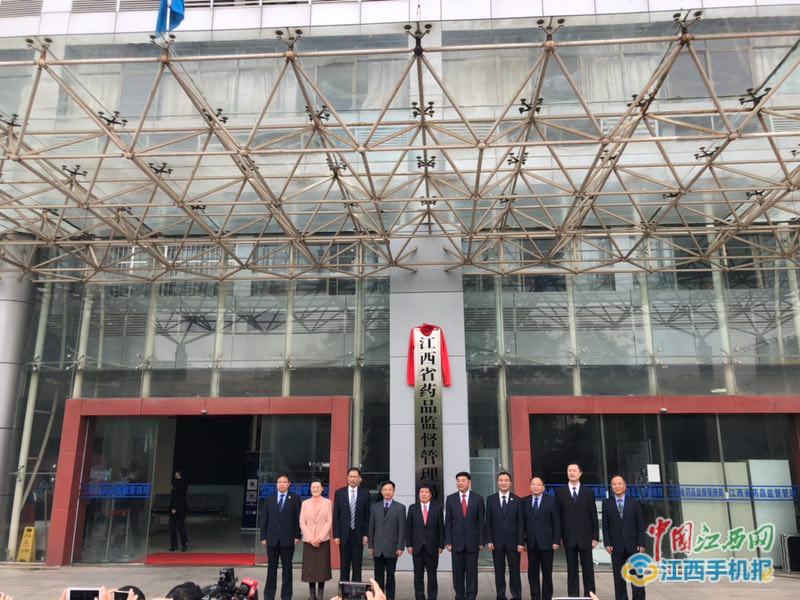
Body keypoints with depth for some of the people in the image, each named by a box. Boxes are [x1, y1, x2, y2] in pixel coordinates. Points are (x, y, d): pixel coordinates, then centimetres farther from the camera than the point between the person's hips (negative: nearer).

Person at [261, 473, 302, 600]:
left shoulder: (295, 499, 3)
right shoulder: (269, 500, 10)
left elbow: (298, 519, -1)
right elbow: (265, 519, 8)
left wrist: (297, 536, -7)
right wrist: (263, 537, 1)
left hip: (288, 539, -2)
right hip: (272, 539, 2)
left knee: (287, 568, 5)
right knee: (271, 568, 7)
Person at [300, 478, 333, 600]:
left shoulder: (328, 503, 4)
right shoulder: (305, 504, 9)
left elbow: (329, 522, -2)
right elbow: (302, 523, 3)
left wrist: (319, 538, -11)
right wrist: (311, 539, -8)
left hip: (323, 540, -1)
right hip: (308, 541, 2)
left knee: (322, 567, -1)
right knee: (309, 567, 1)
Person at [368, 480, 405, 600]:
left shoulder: (400, 508, -1)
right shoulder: (375, 507, 8)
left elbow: (402, 529, -3)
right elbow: (371, 528, 8)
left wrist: (400, 547, -8)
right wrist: (371, 545, 4)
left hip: (391, 548, -2)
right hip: (378, 548, 2)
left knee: (390, 575, 7)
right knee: (378, 575, 7)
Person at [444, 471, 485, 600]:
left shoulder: (478, 498, 2)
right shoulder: (450, 499, 4)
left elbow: (481, 521, 2)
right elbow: (448, 522, 3)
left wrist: (481, 541, -2)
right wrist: (448, 541, -2)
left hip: (472, 540, -1)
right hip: (456, 541, 1)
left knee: (472, 570, 3)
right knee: (458, 571, 6)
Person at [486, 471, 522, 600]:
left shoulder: (517, 500, 1)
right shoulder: (491, 499, 4)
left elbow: (520, 522, 0)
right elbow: (488, 521, 4)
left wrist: (520, 542, -5)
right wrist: (489, 540, -2)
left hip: (513, 541, -1)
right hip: (497, 541, 1)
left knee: (515, 571, 3)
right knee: (499, 571, 7)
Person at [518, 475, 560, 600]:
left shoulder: (551, 501, 0)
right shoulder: (524, 502, 5)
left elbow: (557, 523, -2)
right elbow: (522, 523, 5)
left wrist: (556, 541, -8)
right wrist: (522, 541, 0)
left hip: (546, 542, -2)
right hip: (531, 543, 2)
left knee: (547, 572, 6)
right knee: (532, 572, 5)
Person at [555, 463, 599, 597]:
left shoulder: (588, 493, 6)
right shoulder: (560, 493, 4)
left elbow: (594, 516, 5)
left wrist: (595, 536, 0)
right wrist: (558, 537, -2)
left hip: (585, 537, 0)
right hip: (569, 538, 0)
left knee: (588, 569, 5)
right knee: (572, 570, 6)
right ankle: (573, 595, 13)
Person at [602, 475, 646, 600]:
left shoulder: (634, 502, 4)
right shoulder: (607, 503, 5)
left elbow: (641, 524, 2)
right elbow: (605, 525, 4)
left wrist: (641, 543, -5)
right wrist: (607, 543, -4)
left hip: (633, 545, -1)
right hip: (616, 546, 1)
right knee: (619, 578, 5)